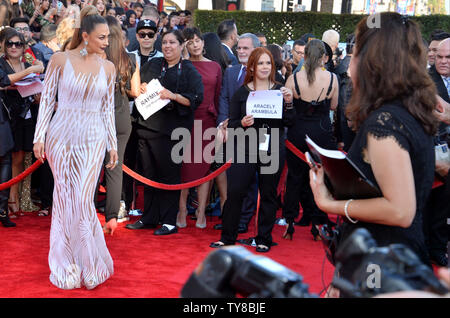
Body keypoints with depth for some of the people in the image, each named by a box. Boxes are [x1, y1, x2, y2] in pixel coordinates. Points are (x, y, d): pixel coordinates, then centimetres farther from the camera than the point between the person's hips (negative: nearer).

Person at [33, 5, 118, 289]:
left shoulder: (108, 68, 3)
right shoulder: (60, 60, -4)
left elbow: (108, 108, 9)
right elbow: (47, 99, -1)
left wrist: (113, 145, 8)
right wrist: (39, 136, -5)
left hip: (92, 140, 1)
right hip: (61, 136, -1)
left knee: (83, 202, -4)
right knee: (64, 199, 6)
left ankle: (90, 264, 13)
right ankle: (66, 264, 22)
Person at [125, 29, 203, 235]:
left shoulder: (189, 71, 2)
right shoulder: (152, 65, 15)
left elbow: (197, 99, -9)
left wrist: (173, 96, -19)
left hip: (171, 130, -5)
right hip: (148, 124, 5)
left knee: (169, 174, -1)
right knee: (149, 174, 9)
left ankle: (169, 222, 7)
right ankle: (149, 217, 20)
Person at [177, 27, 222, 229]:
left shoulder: (215, 67, 10)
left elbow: (218, 97, 12)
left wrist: (220, 121, 6)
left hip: (207, 121, 2)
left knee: (205, 165, 3)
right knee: (185, 165, 0)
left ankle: (201, 212, 10)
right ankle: (182, 209, 12)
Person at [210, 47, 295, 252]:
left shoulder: (280, 91, 7)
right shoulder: (241, 92, 5)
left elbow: (288, 122, 4)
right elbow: (231, 124, 5)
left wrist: (288, 103, -11)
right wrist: (242, 123, -16)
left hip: (272, 151, 1)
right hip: (245, 149, -1)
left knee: (268, 195, 6)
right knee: (234, 192, -5)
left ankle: (264, 239, 19)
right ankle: (227, 237, 10)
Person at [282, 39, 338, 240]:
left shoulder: (293, 78, -11)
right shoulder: (332, 78, -8)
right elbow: (333, 106, 5)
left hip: (298, 133, 0)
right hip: (323, 132, 0)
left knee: (295, 176, 12)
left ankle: (289, 223, 16)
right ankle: (317, 223, 16)